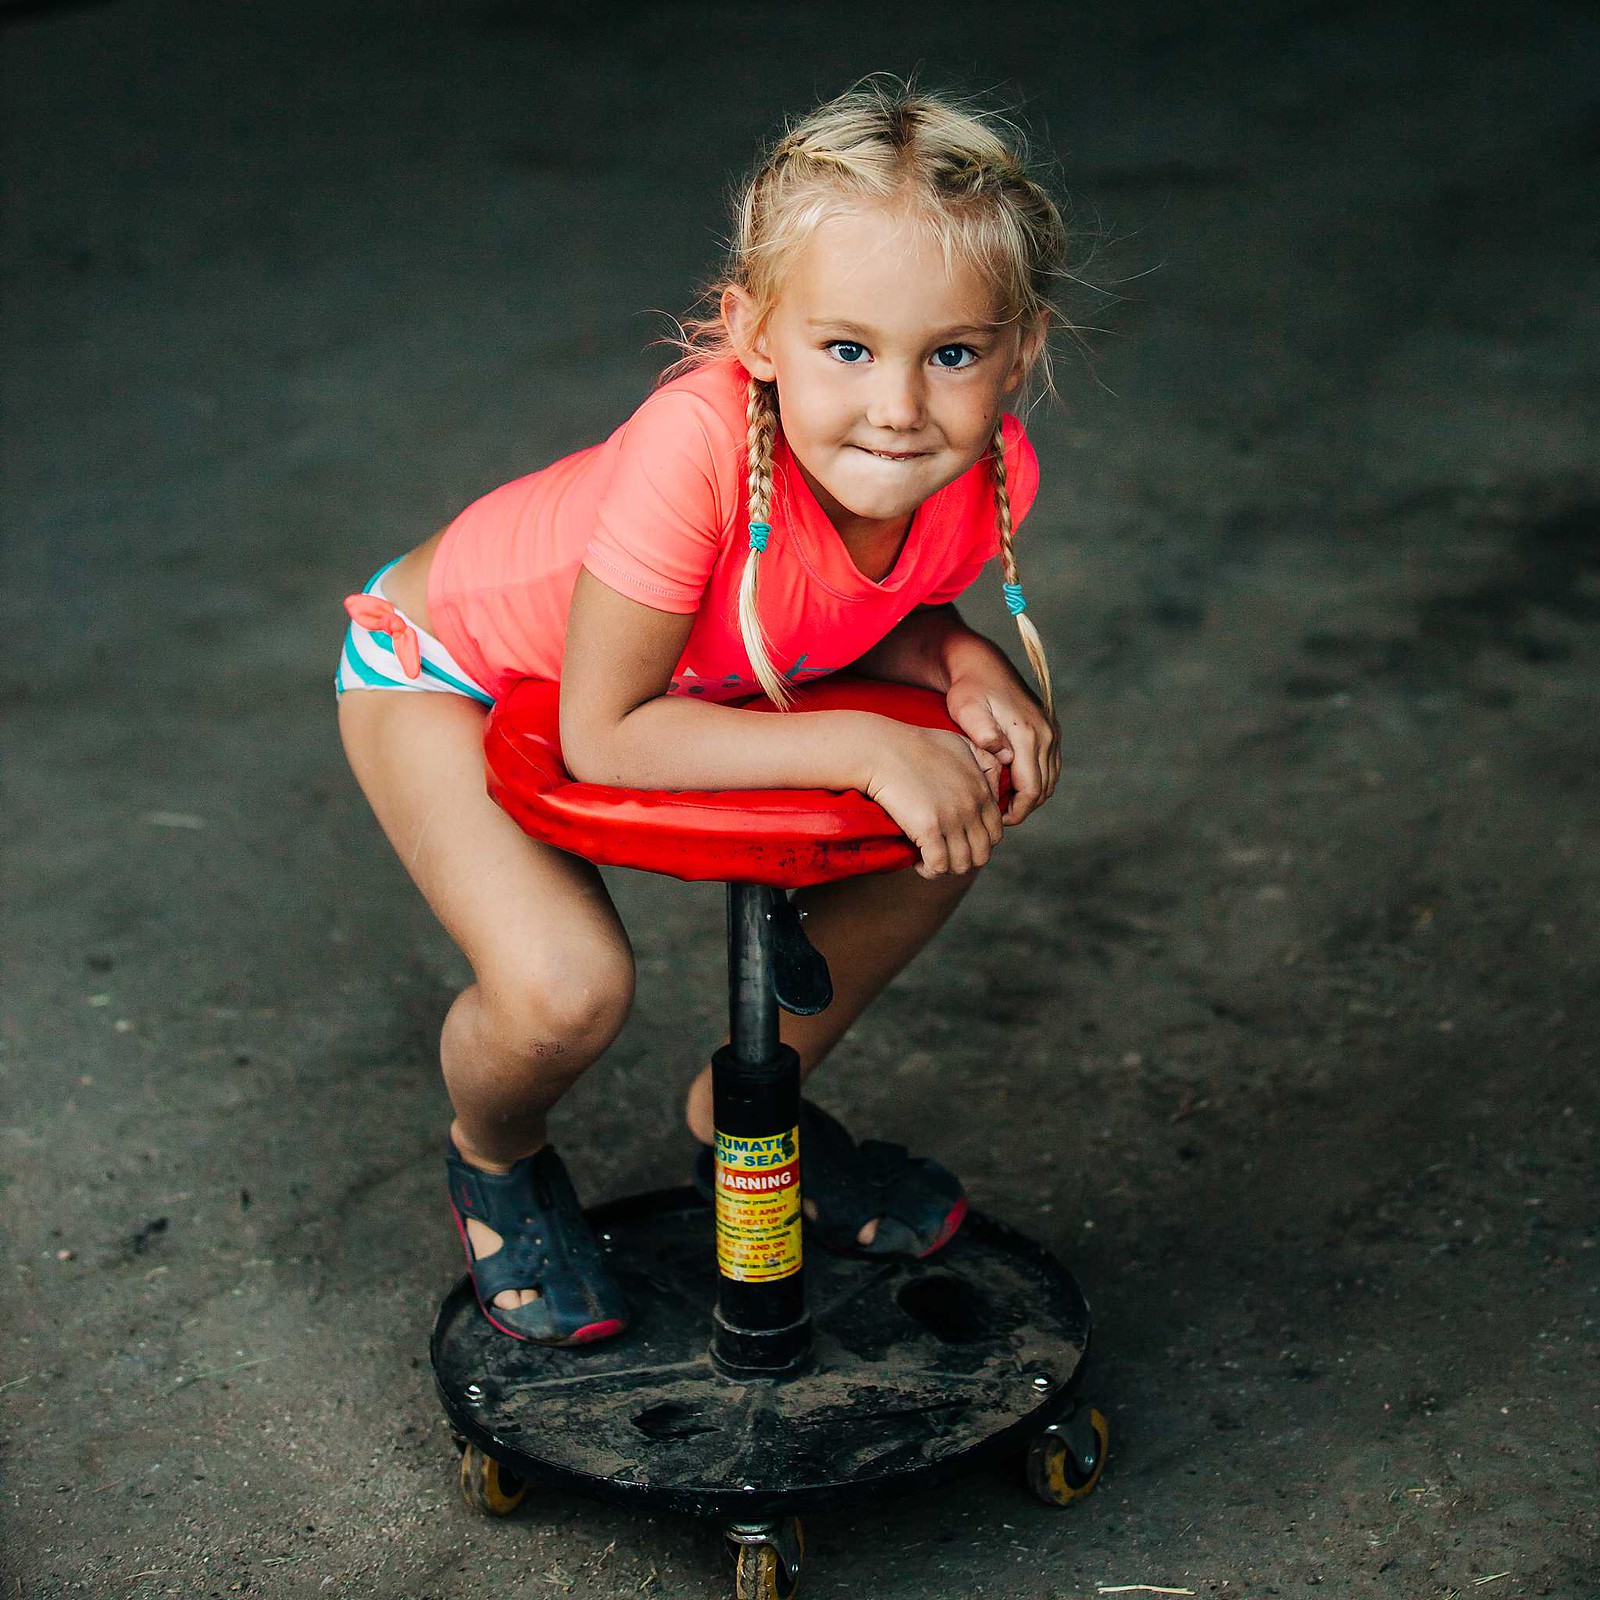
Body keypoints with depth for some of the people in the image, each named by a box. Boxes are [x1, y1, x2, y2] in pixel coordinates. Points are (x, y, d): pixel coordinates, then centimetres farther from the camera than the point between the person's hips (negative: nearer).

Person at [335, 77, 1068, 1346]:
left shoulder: (989, 477, -23)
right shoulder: (700, 446, -43)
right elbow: (602, 735, -35)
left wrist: (966, 667, -23)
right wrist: (867, 745, -39)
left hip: (700, 679, 6)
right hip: (441, 669, -6)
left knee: (966, 809, -4)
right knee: (566, 989, -28)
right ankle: (495, 1157, 12)